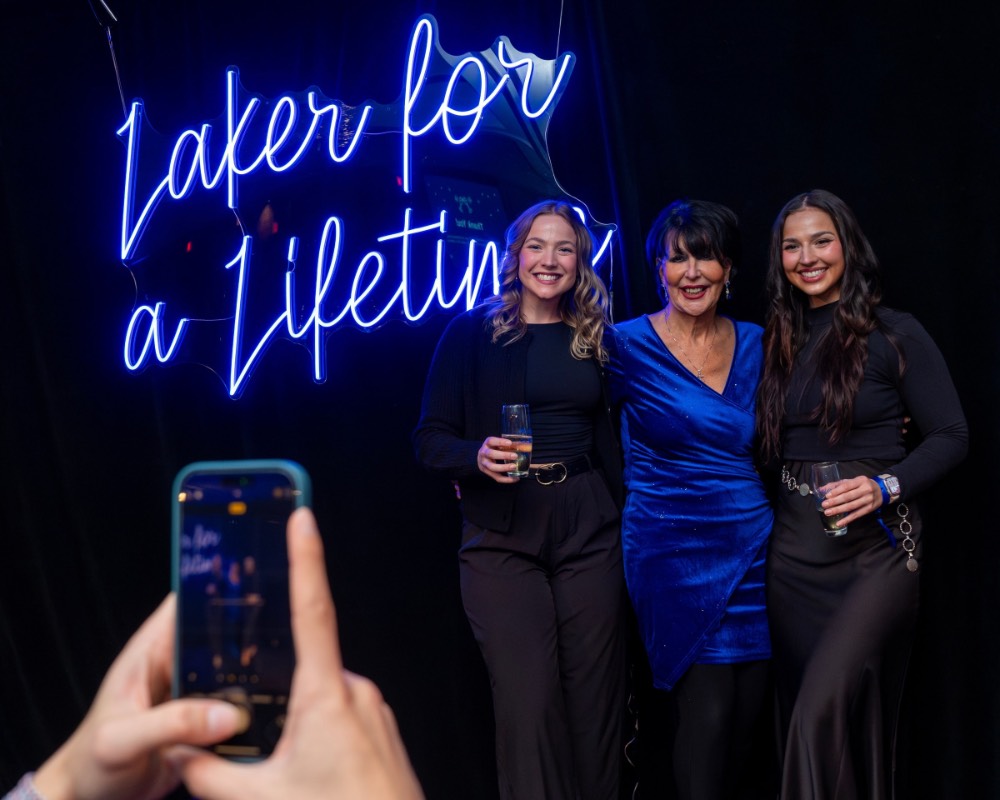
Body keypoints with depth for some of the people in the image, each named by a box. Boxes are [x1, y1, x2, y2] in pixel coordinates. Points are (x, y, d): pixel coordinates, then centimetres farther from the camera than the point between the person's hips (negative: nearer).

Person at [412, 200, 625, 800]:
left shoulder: (595, 338, 11)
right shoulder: (473, 333, 2)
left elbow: (611, 442, 14)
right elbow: (431, 439, 1)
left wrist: (628, 519, 4)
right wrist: (477, 457, -19)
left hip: (588, 530, 3)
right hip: (503, 536, -2)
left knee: (595, 697, 4)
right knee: (527, 701, -8)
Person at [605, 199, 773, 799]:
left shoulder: (756, 345, 7)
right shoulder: (629, 345, -4)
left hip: (752, 548, 4)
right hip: (674, 553, -4)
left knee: (747, 717, 9)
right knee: (707, 715, -10)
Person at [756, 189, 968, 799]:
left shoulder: (894, 334, -4)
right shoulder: (780, 342, 12)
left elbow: (952, 436, -6)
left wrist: (887, 486, -20)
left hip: (875, 548, -5)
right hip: (794, 550, 6)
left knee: (822, 712, -17)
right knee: (802, 713, 11)